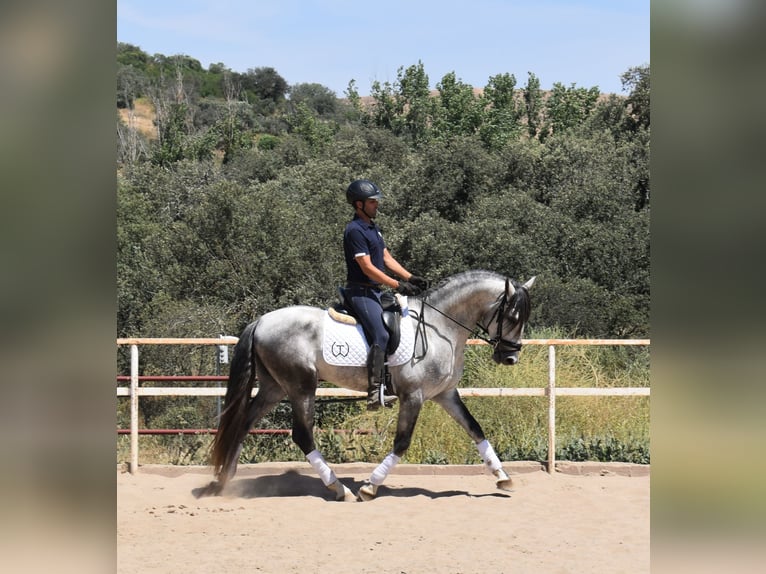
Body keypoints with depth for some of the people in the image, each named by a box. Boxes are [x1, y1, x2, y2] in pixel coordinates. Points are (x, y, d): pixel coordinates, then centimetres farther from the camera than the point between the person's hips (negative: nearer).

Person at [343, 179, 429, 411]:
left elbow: (387, 258, 18)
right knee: (381, 336, -22)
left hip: (375, 292, 11)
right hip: (361, 292, -11)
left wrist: (410, 278, 6)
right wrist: (398, 285, -19)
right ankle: (375, 393, -28)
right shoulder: (355, 230, -14)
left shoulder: (372, 227, 17)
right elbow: (367, 268, -19)